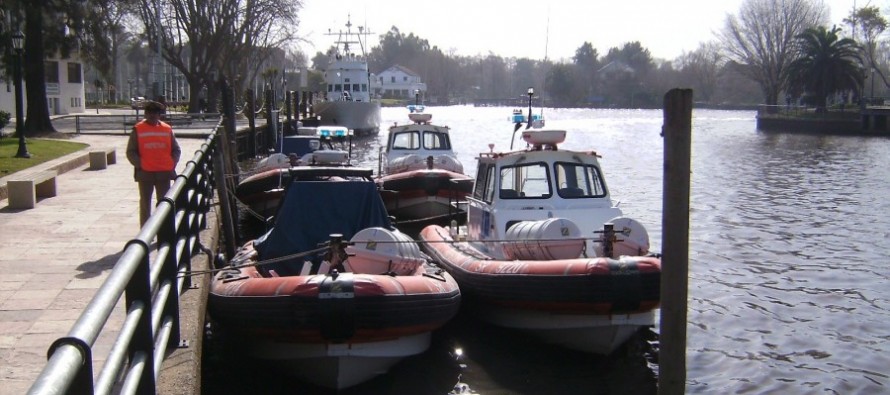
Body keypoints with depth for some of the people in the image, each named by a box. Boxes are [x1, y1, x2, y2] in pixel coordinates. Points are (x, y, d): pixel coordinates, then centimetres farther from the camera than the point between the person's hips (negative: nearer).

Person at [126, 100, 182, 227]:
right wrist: (139, 165, -11)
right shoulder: (138, 130, 0)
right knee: (145, 203, 6)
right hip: (145, 173, -2)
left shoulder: (167, 129, 6)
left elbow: (176, 150, 11)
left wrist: (172, 164, -2)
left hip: (164, 173, 2)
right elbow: (131, 152, 1)